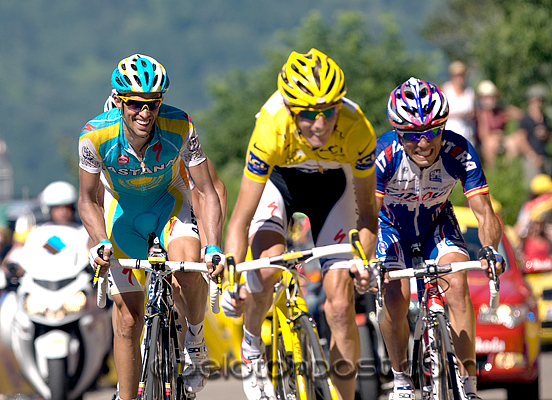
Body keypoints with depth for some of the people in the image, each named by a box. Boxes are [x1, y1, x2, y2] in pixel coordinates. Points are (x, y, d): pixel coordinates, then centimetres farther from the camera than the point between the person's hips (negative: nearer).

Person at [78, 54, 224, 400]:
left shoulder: (179, 128, -30)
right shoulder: (97, 136, -29)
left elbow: (208, 192, -24)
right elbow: (88, 199, -15)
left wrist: (215, 247, -38)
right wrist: (101, 243, -32)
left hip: (169, 200, -1)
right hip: (123, 207, 1)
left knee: (188, 265, -33)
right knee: (129, 320, -3)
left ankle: (195, 341, -6)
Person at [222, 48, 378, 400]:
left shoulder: (357, 130, -33)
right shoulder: (272, 129, -38)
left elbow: (366, 208, -18)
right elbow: (241, 220, -34)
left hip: (332, 184, 1)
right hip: (278, 178, -1)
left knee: (341, 305, -9)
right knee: (266, 270, -29)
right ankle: (252, 345, 0)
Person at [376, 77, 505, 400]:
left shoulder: (460, 152, -31)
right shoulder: (384, 154, -34)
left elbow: (485, 213, -30)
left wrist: (490, 250, -50)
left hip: (437, 222, 1)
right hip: (393, 224, -1)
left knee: (456, 284, -23)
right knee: (396, 298, -20)